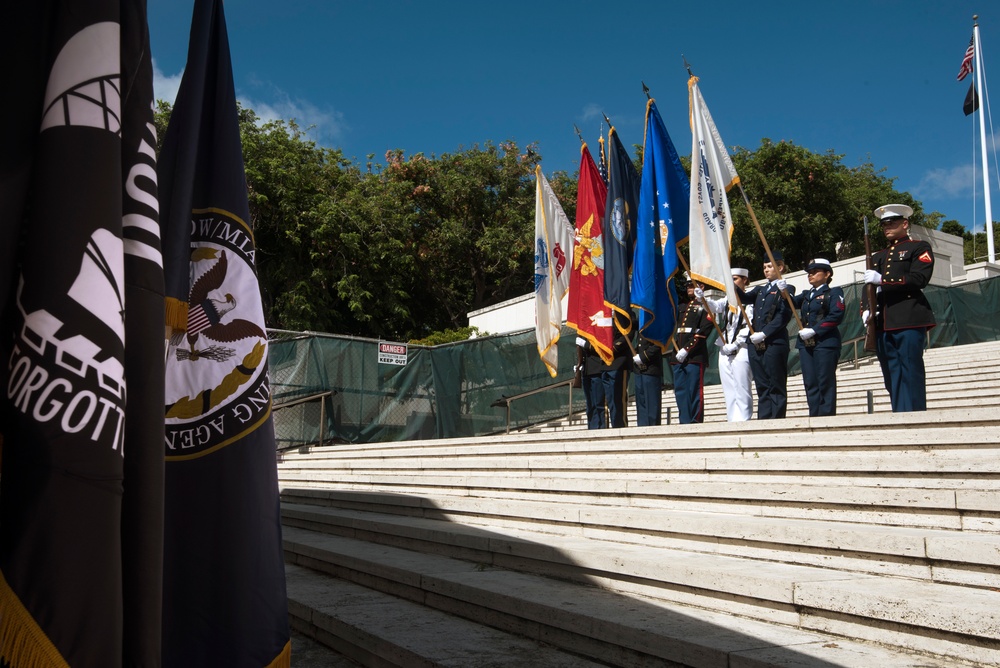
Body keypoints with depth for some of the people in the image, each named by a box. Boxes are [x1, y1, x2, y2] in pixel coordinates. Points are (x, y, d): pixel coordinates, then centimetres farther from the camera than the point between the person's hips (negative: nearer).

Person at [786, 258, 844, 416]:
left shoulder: (834, 293, 3)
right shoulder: (806, 295, 22)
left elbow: (836, 316, -11)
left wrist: (814, 330, -16)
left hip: (825, 343, -6)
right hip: (806, 344, 6)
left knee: (825, 383, -5)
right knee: (810, 384, 4)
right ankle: (814, 417, 7)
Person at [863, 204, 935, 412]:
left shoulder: (920, 248, 8)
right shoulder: (877, 257, 26)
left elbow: (919, 279, -7)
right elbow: (868, 288, 22)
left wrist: (882, 280, -13)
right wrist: (866, 310, 2)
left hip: (909, 321, -6)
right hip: (882, 324, 6)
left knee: (910, 373, -10)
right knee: (891, 376, 2)